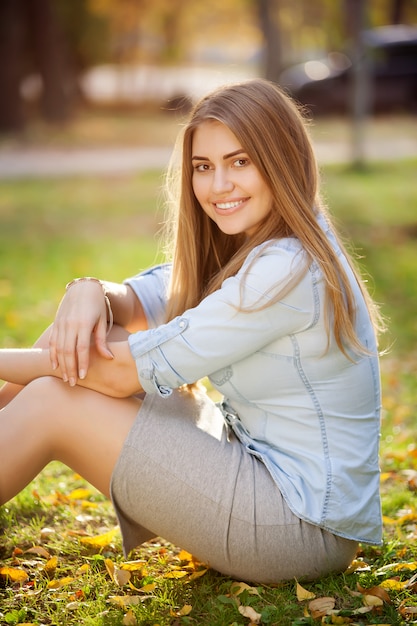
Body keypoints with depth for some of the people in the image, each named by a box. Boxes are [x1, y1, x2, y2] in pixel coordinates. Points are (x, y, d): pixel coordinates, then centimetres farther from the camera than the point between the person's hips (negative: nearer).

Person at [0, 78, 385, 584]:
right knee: (82, 329, 3)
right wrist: (89, 292, -19)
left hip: (305, 525, -9)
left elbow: (124, 371, -21)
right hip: (256, 462, 9)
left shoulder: (287, 269, -23)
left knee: (51, 403, -14)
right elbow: (136, 303, 5)